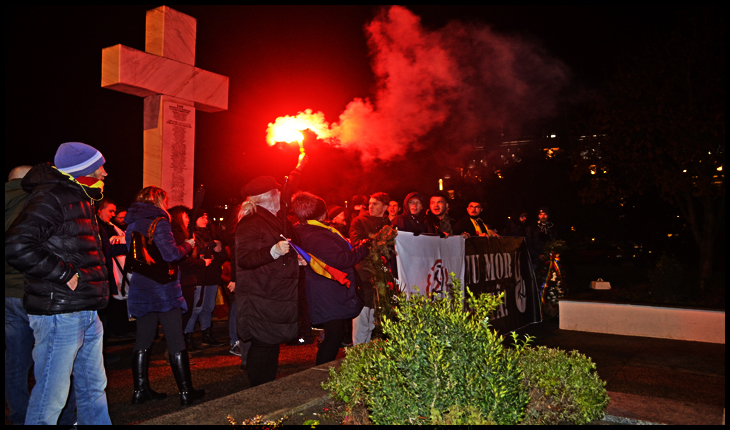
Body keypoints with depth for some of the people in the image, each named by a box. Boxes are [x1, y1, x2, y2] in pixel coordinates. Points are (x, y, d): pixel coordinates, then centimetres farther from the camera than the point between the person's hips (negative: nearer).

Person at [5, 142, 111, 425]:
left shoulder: (79, 200, 19)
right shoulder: (50, 198, -13)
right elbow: (16, 246, -24)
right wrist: (64, 274, -20)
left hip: (86, 312, 10)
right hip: (59, 313, -10)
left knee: (93, 388, 17)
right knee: (51, 395, 0)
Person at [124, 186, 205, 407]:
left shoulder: (132, 225, 12)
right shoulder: (159, 222, -13)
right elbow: (171, 253, -22)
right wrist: (187, 245, -3)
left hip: (141, 290, 8)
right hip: (164, 290, -7)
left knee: (143, 341, 13)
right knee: (176, 343, -1)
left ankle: (141, 390, 19)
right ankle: (186, 392, 6)